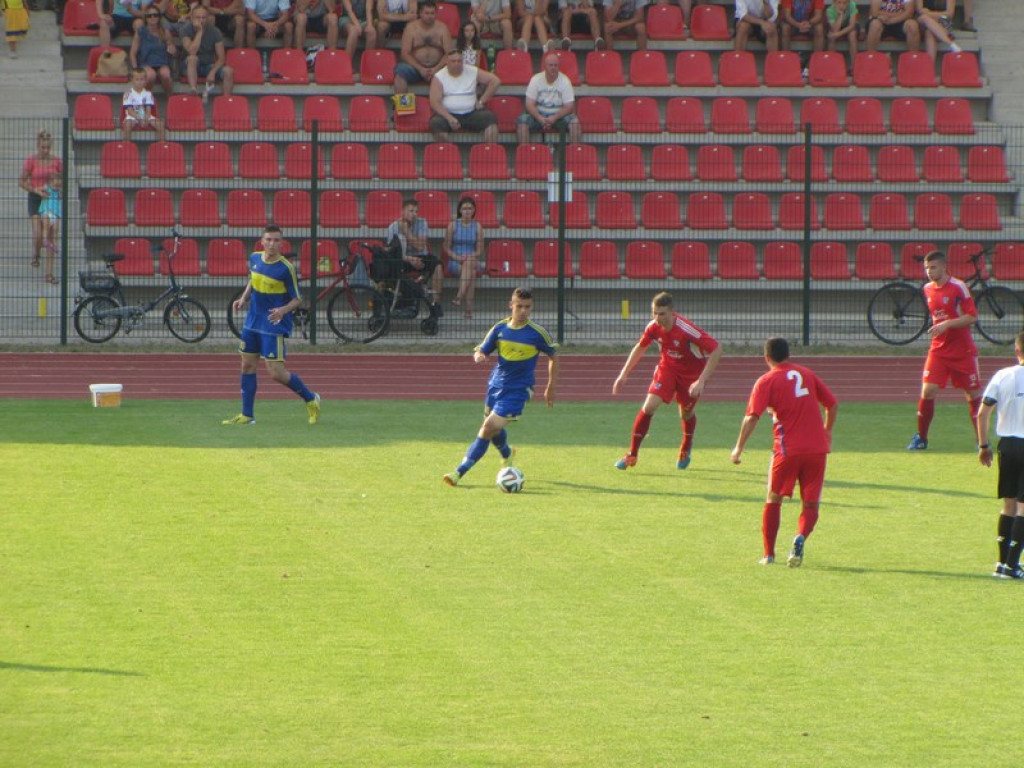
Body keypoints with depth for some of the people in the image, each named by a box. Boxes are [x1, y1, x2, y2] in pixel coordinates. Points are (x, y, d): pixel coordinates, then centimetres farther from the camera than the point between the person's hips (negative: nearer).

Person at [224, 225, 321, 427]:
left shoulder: (286, 268, -17)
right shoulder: (255, 258, 1)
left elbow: (297, 299, -11)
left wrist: (283, 310, -29)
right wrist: (244, 298, 7)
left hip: (274, 325, -7)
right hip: (253, 322, 7)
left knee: (276, 373, -8)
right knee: (247, 366, 9)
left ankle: (311, 399, 14)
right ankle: (247, 415, 19)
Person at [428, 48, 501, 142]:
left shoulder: (473, 72, 6)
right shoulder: (439, 77, 0)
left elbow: (495, 81, 7)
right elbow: (434, 102, -7)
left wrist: (482, 101, 0)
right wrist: (450, 118, -22)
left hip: (471, 113, 2)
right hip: (447, 114, -2)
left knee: (490, 118, -25)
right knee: (437, 123, -35)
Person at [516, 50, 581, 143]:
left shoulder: (565, 81, -6)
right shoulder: (536, 79, -5)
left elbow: (569, 107, -9)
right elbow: (529, 104, -8)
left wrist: (555, 118, -25)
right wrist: (540, 118, -26)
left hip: (558, 115, 0)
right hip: (539, 114, 0)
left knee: (574, 121, -30)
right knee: (522, 120, -28)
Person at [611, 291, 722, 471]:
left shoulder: (686, 330, -34)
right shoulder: (653, 327, -18)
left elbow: (716, 351, -32)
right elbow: (640, 348, 4)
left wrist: (701, 381, -36)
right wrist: (624, 374, 3)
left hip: (692, 372, -3)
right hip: (667, 367, 3)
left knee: (686, 414, 10)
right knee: (649, 407, -13)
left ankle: (686, 449, 43)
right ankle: (632, 455, -3)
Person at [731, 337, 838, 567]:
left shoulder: (767, 382, 0)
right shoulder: (807, 374, 13)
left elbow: (752, 417, -12)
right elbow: (832, 404, 17)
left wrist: (739, 448, -9)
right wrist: (827, 432, 32)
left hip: (788, 449, -3)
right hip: (817, 448, 3)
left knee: (774, 500, 14)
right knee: (810, 505, 8)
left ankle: (769, 554, 10)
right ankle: (800, 538, -21)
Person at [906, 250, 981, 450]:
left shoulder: (958, 287, -11)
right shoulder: (928, 289, 7)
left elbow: (972, 317, -14)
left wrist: (947, 324, -23)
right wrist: (936, 328, 11)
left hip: (963, 350, -4)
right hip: (938, 349, 4)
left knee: (974, 394, 2)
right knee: (928, 391, -9)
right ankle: (921, 438, 3)